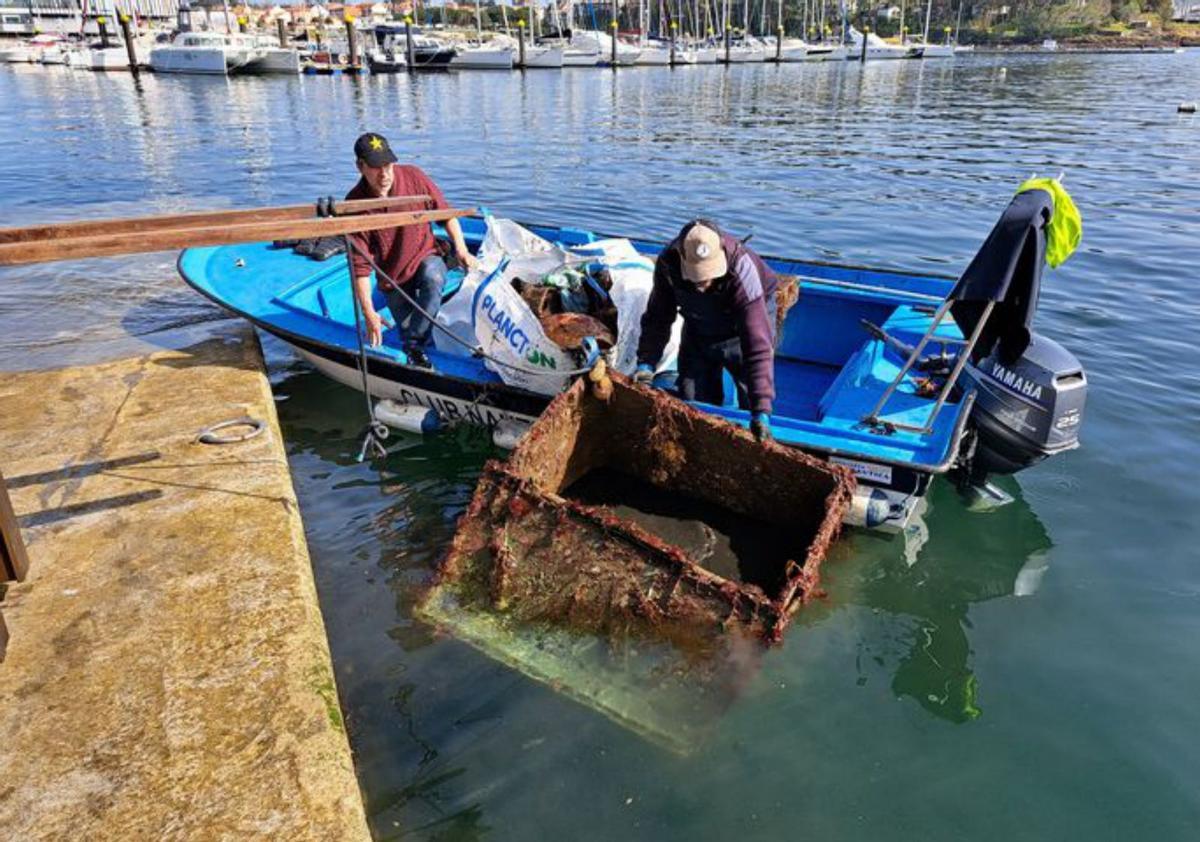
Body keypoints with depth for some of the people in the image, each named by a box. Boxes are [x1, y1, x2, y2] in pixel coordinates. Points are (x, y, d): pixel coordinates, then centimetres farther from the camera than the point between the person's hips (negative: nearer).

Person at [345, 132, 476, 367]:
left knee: (433, 278, -34)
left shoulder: (413, 177, -15)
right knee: (407, 329, -1)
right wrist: (369, 313, -23)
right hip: (392, 281, 0)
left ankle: (413, 344, -24)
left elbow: (445, 212, 0)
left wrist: (461, 250, -7)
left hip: (426, 258, 0)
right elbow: (359, 265, -19)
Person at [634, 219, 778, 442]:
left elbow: (757, 345, -42)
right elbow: (658, 318, -11)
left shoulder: (741, 269, -39)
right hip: (698, 332, 4)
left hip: (739, 332, -3)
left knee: (751, 402, -9)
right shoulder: (668, 263, -27)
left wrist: (761, 410, -47)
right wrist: (646, 362, -22)